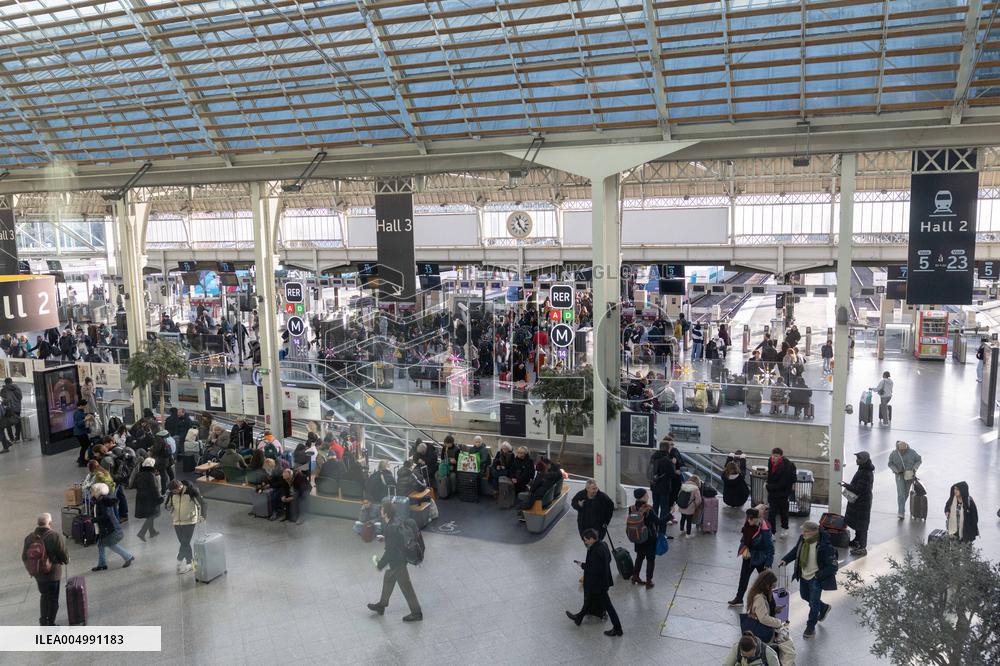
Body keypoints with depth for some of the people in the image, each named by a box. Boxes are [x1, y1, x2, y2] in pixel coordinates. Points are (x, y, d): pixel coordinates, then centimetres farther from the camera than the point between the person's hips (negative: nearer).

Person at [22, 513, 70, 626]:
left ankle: (43, 621, 27)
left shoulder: (29, 537, -3)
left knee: (44, 595, 26)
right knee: (53, 599, 9)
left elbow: (24, 557, 5)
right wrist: (66, 560, 7)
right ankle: (50, 624, 15)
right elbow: (64, 555, -16)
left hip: (37, 573, 5)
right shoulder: (55, 536, -20)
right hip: (53, 574, -5)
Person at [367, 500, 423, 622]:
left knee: (406, 587, 6)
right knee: (388, 580, 26)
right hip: (397, 559, 10)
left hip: (398, 562, -10)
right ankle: (381, 605, 46)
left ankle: (416, 613, 22)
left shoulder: (392, 529, -33)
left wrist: (380, 564, -13)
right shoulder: (397, 520, -7)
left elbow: (390, 551, -27)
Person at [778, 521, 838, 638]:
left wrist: (818, 575, -23)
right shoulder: (802, 539, -12)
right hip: (804, 576, 7)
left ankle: (811, 627, 26)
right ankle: (824, 608, 52)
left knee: (814, 603, 4)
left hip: (816, 579, -7)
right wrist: (785, 559, -7)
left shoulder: (824, 546, -30)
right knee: (804, 596, 25)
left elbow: (833, 566, -21)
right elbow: (795, 550, 8)